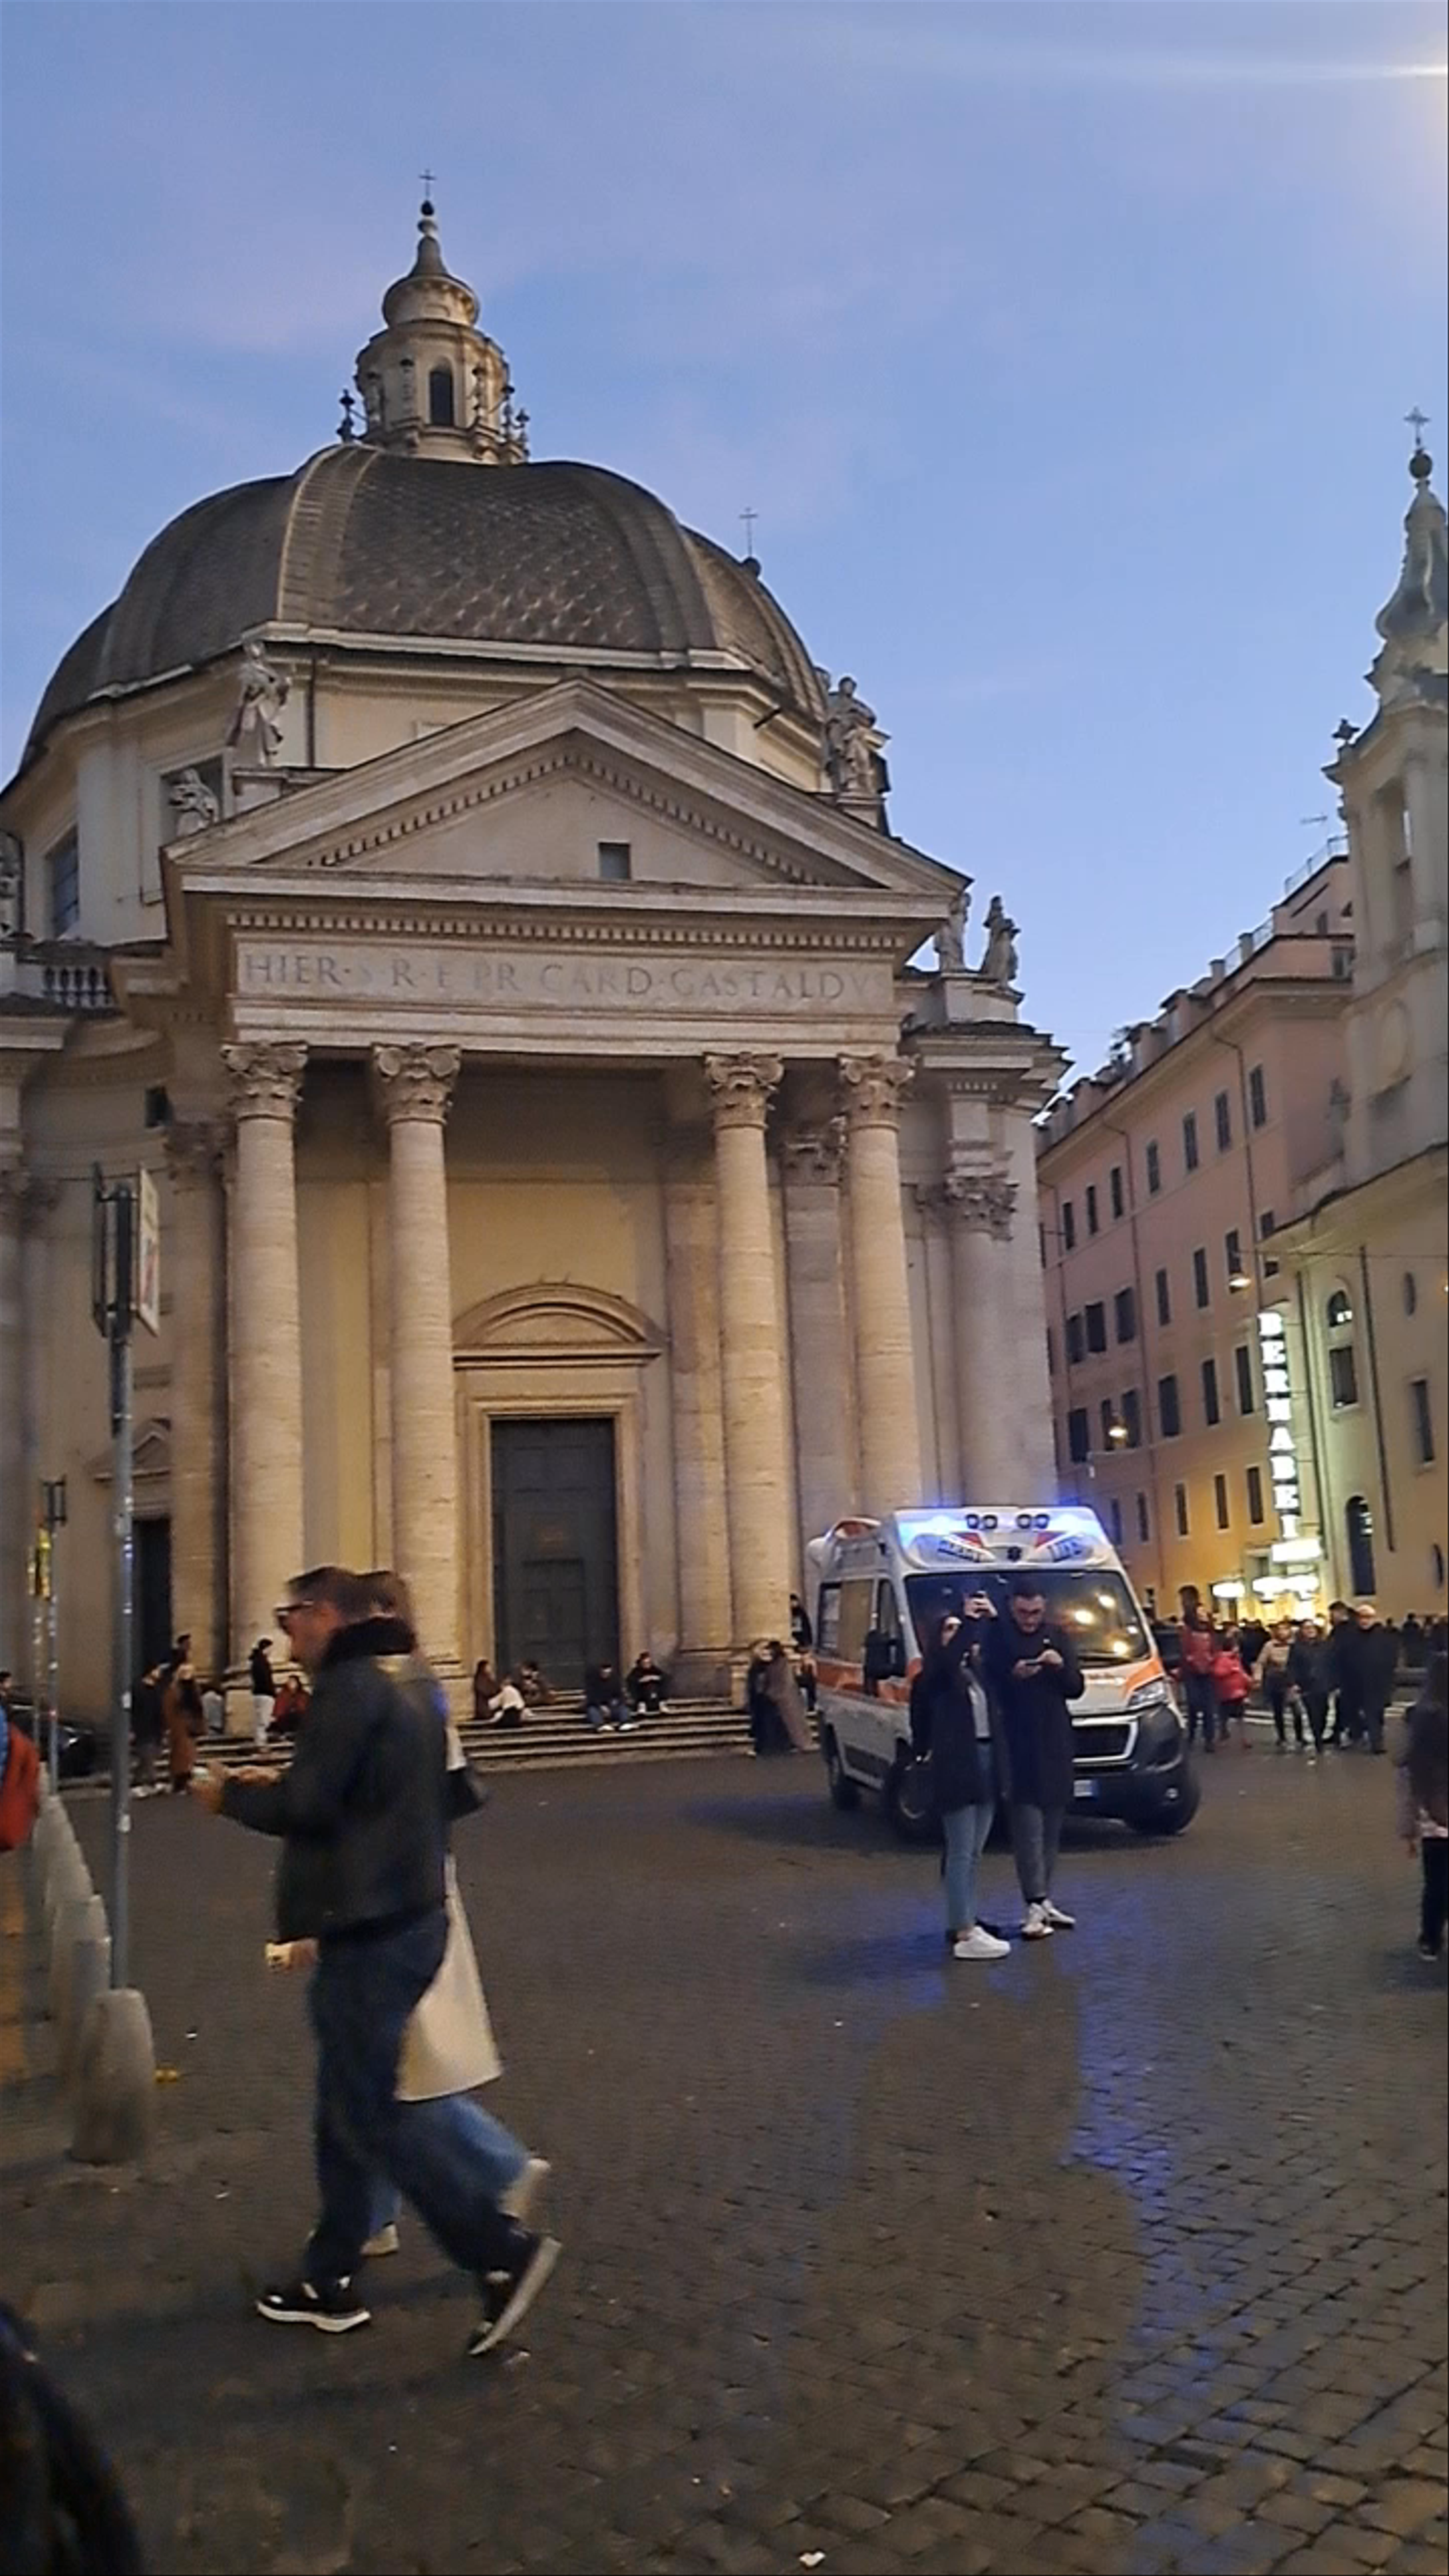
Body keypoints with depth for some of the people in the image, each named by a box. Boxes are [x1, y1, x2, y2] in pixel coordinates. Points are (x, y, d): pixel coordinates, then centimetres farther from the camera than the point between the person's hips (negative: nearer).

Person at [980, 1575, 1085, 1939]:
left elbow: (1076, 1689, 10)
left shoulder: (1057, 1637, 11)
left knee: (1052, 1825, 9)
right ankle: (1036, 1905, -9)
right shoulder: (996, 1637, -3)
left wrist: (1061, 1666, -8)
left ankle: (1043, 1900, 18)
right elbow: (986, 1686, -7)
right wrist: (1013, 1676, -23)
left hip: (1056, 1745, 5)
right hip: (1019, 1747, -5)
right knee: (1028, 1822, -10)